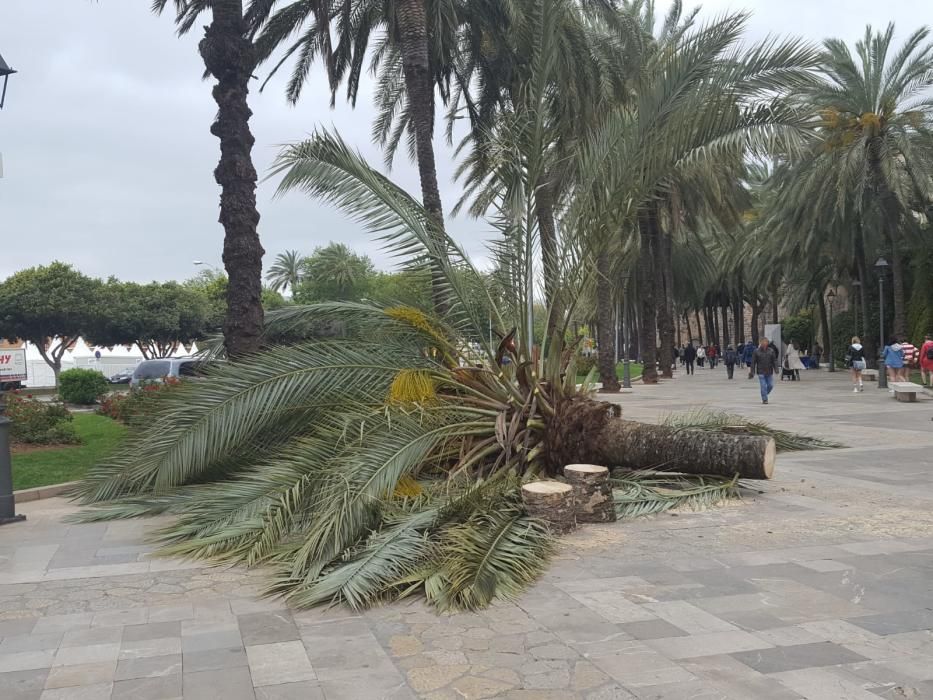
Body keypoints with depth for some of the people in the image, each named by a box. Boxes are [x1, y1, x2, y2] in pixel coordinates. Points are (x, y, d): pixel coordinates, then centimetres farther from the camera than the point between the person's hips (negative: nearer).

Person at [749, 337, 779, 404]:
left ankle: (764, 396, 28)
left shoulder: (771, 351, 4)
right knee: (763, 386, -7)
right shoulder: (756, 351, -1)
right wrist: (752, 372, -2)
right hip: (761, 372, -3)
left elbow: (774, 361, 4)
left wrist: (776, 369, -10)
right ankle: (764, 399, 1)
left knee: (770, 385, 4)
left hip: (769, 372, 3)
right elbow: (753, 363, 1)